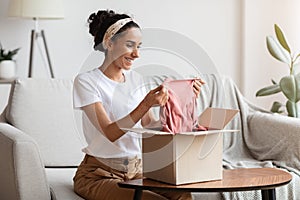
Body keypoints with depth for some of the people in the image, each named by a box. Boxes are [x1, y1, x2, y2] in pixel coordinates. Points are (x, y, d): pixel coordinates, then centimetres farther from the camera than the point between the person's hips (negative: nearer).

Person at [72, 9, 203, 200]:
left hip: (137, 170, 6)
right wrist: (146, 104, -32)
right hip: (99, 175, -6)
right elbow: (110, 132, -20)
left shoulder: (135, 79, 11)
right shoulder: (86, 81, -9)